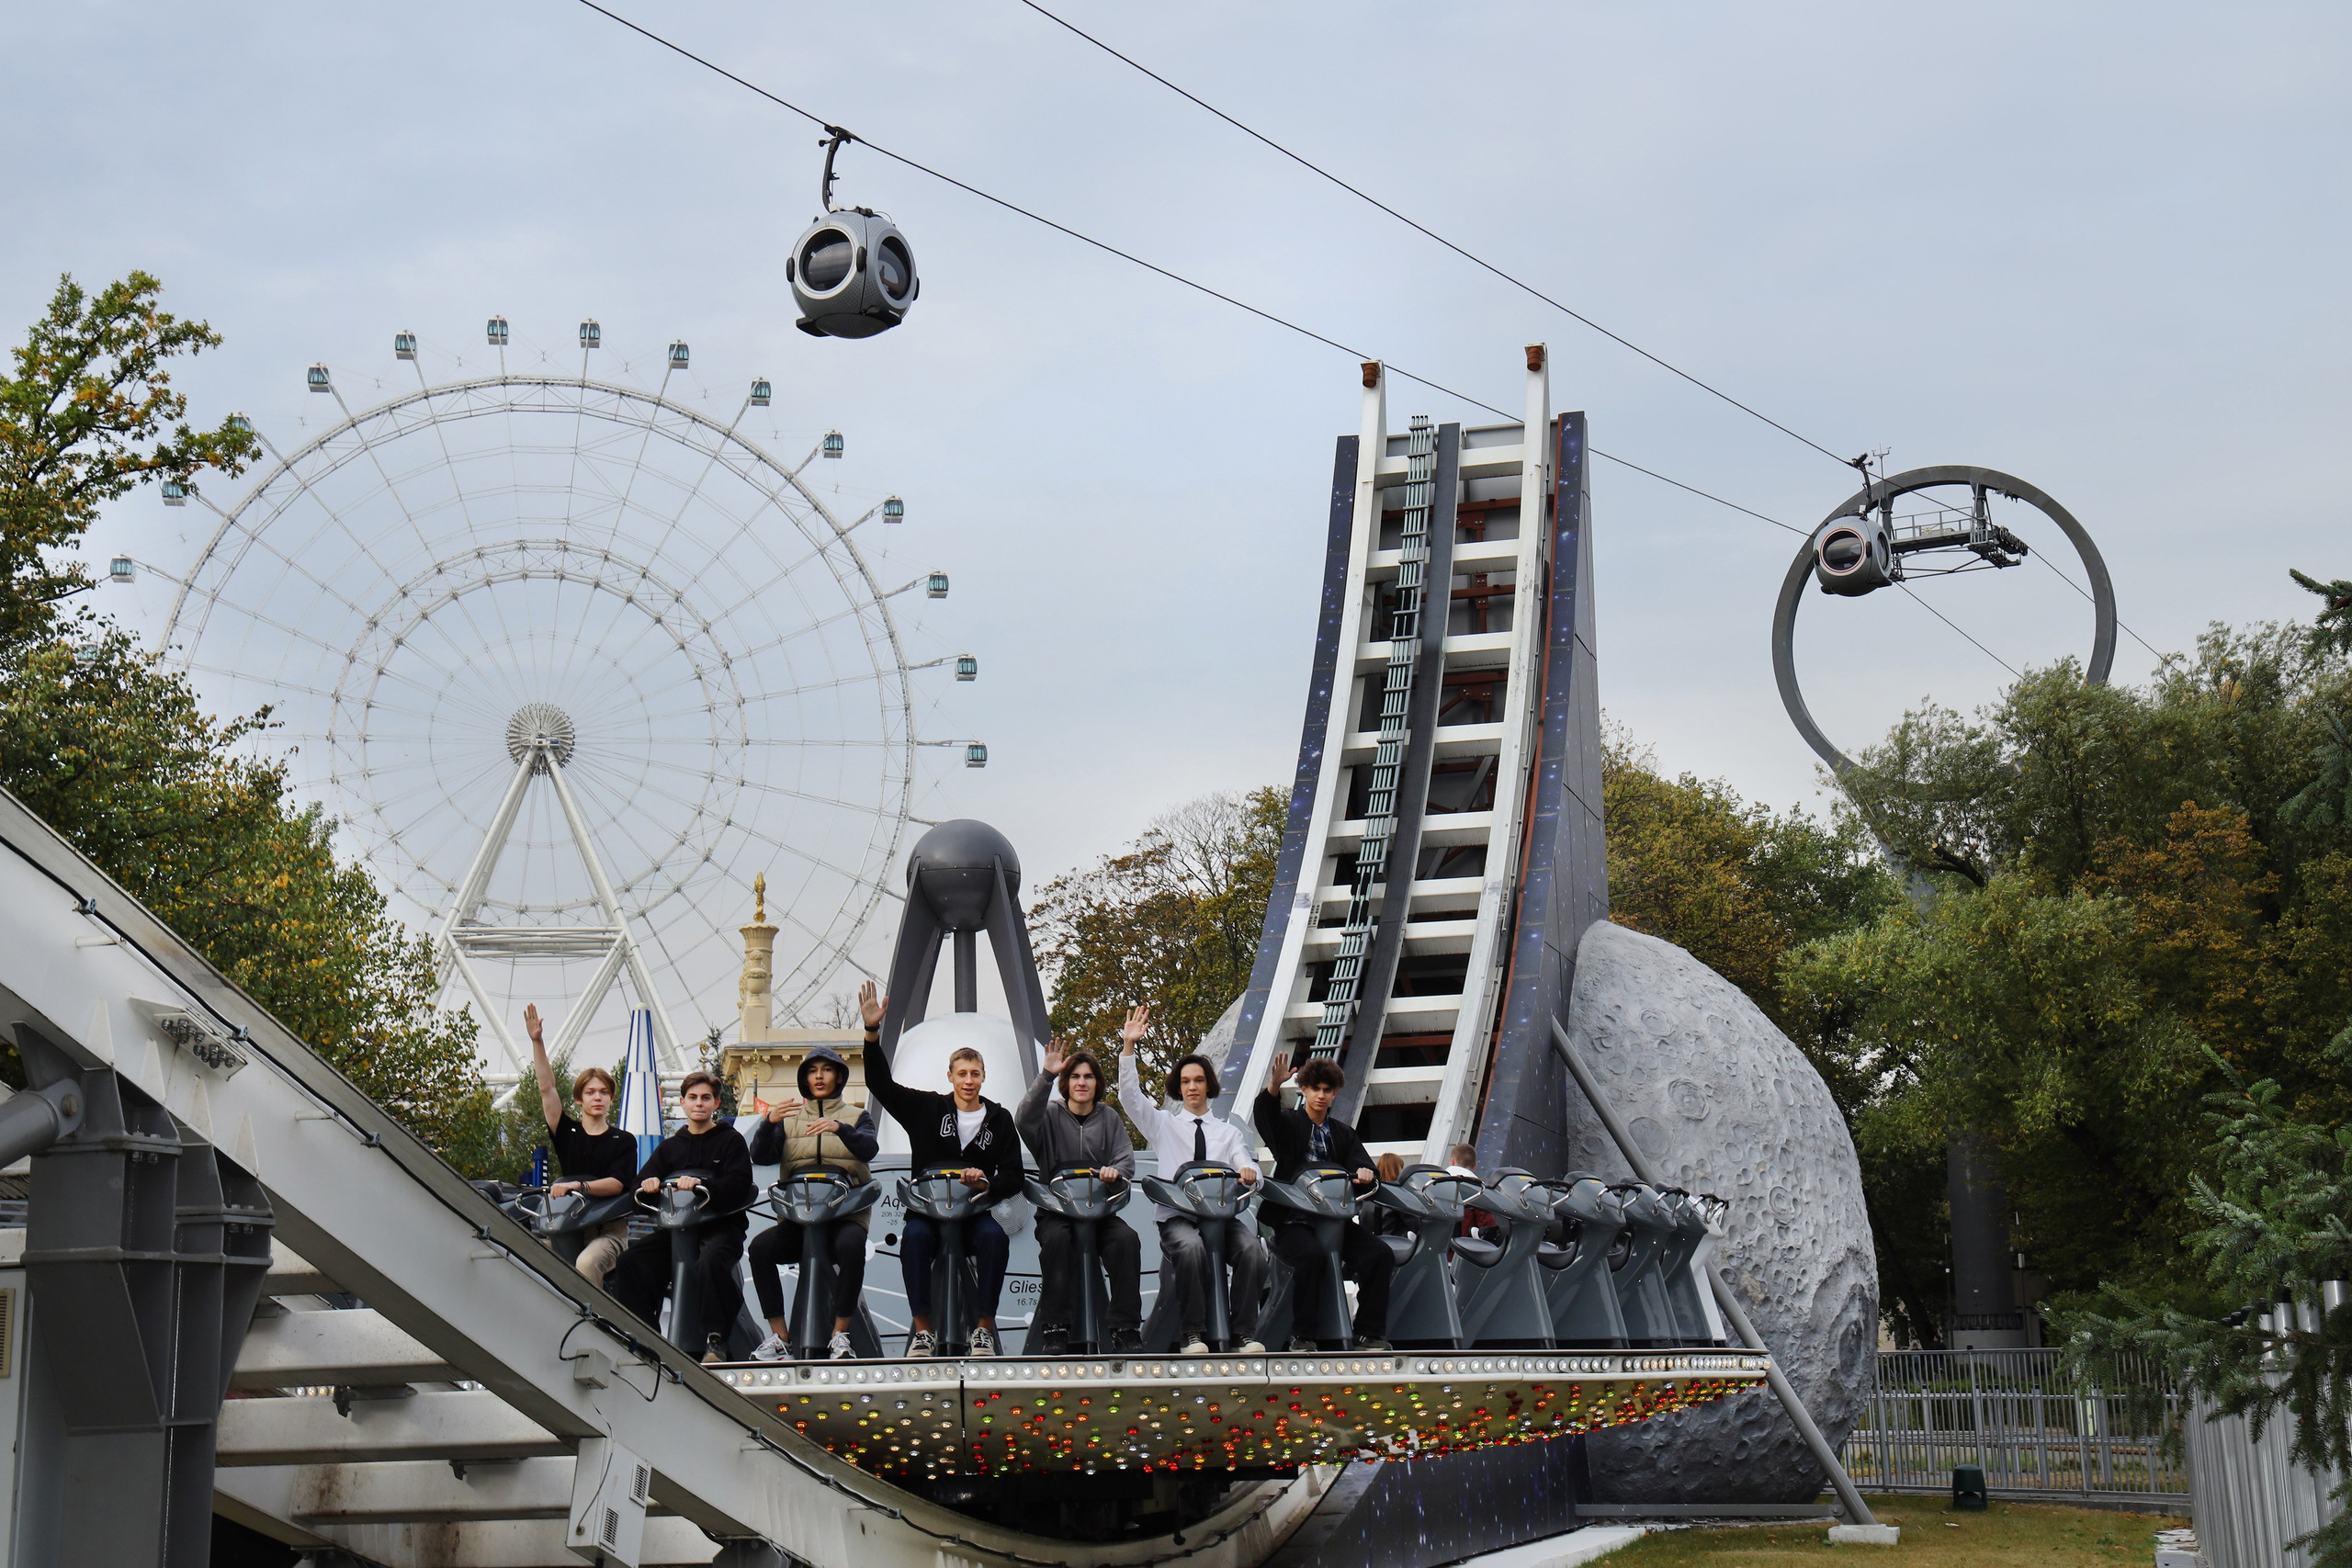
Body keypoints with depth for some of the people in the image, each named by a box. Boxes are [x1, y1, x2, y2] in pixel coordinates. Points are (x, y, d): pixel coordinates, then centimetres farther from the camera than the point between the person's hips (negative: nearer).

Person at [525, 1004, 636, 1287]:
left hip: (609, 1228, -3)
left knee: (586, 1263, -33)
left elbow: (617, 1183, -8)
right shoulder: (567, 1132, 13)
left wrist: (578, 1186, -24)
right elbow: (547, 1088, 5)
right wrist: (537, 1042, -2)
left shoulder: (624, 1141, 5)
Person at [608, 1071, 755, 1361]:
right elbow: (642, 1180, 15)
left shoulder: (731, 1141, 8)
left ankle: (715, 1340, -34)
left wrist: (701, 1183, -25)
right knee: (631, 1261, -19)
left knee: (711, 1260, -37)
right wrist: (648, 1182, -11)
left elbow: (739, 1185, -8)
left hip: (721, 1225, -5)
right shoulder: (670, 1146, 24)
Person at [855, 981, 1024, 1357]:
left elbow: (1013, 1179, 8)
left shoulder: (999, 1120, 10)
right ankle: (922, 1328, -26)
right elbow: (881, 1084, -1)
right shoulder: (927, 1108, 9)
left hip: (975, 1212, 0)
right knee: (914, 1236, -33)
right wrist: (872, 1033, -14)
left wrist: (985, 1184, -16)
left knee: (995, 1237, -32)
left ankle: (984, 1326, -23)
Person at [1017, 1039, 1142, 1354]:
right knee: (1056, 1238, -35)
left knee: (1127, 1239, -28)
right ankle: (1054, 1329, -28)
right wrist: (1046, 1076, -26)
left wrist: (1114, 1171, -20)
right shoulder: (1051, 1115, 7)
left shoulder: (1109, 1119, 16)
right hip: (1055, 1208, -2)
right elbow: (1024, 1121, -16)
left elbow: (1126, 1160, 5)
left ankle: (1126, 1330, -23)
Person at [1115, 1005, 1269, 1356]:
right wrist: (1128, 1047, -7)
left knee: (1252, 1248, -30)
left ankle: (1245, 1331, -24)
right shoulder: (1163, 1125, 19)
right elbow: (1130, 1096, 5)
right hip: (1176, 1216, -2)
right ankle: (1194, 1333, -31)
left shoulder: (1228, 1132, 24)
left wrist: (1248, 1172, -18)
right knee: (1191, 1246, -37)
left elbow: (1247, 1166, 8)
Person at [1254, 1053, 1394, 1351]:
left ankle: (1368, 1333, -8)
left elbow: (1362, 1165, 8)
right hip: (1293, 1220, -4)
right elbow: (1263, 1115, -14)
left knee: (1380, 1254, -18)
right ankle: (1300, 1335, -19)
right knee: (1312, 1253, -35)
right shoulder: (1287, 1123, 9)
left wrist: (1365, 1174, -18)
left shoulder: (1344, 1134, 21)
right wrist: (1273, 1086, -35)